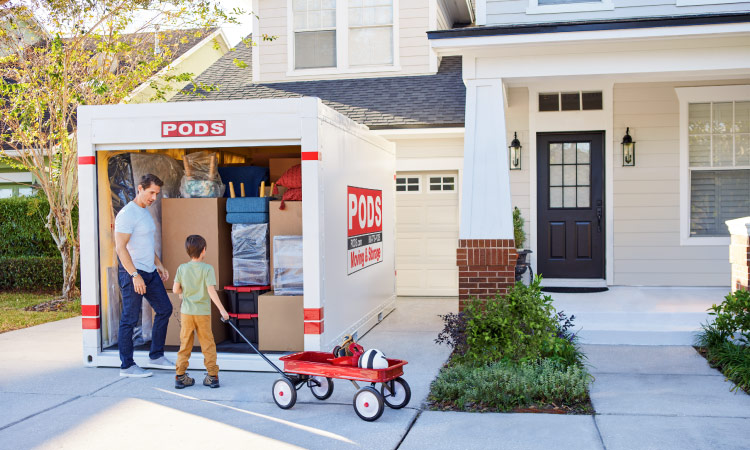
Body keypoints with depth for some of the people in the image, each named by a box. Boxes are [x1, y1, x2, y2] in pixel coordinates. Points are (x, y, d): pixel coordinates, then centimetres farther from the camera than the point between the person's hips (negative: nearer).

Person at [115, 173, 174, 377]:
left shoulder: (146, 212, 15)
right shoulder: (127, 214, -15)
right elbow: (120, 247, -21)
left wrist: (159, 265, 21)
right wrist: (135, 275, -24)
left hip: (150, 272, 10)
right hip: (132, 273, -10)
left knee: (164, 309, 12)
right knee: (129, 320, -2)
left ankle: (156, 357, 22)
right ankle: (127, 366, 7)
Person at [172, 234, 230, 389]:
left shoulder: (182, 268, 0)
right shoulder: (207, 269, -9)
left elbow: (175, 289, 0)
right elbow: (211, 291, -17)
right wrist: (222, 309, -15)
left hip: (186, 312, 2)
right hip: (203, 313, -2)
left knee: (185, 344, 10)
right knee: (208, 344, 7)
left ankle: (180, 376, 11)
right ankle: (212, 376, 8)